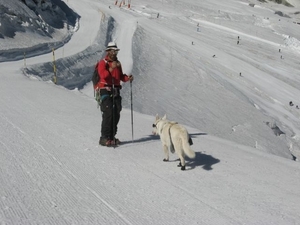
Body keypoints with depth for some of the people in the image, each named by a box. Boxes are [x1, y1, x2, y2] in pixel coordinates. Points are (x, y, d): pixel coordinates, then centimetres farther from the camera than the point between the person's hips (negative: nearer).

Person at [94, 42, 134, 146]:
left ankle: (111, 137, 12)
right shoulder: (103, 63, -4)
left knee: (116, 114, 5)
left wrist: (127, 78, -2)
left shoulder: (118, 63, 19)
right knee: (108, 114, -13)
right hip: (106, 90, -7)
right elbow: (103, 75, -20)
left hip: (116, 91, 7)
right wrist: (111, 68, -35)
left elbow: (120, 76, 18)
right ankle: (104, 138, -10)